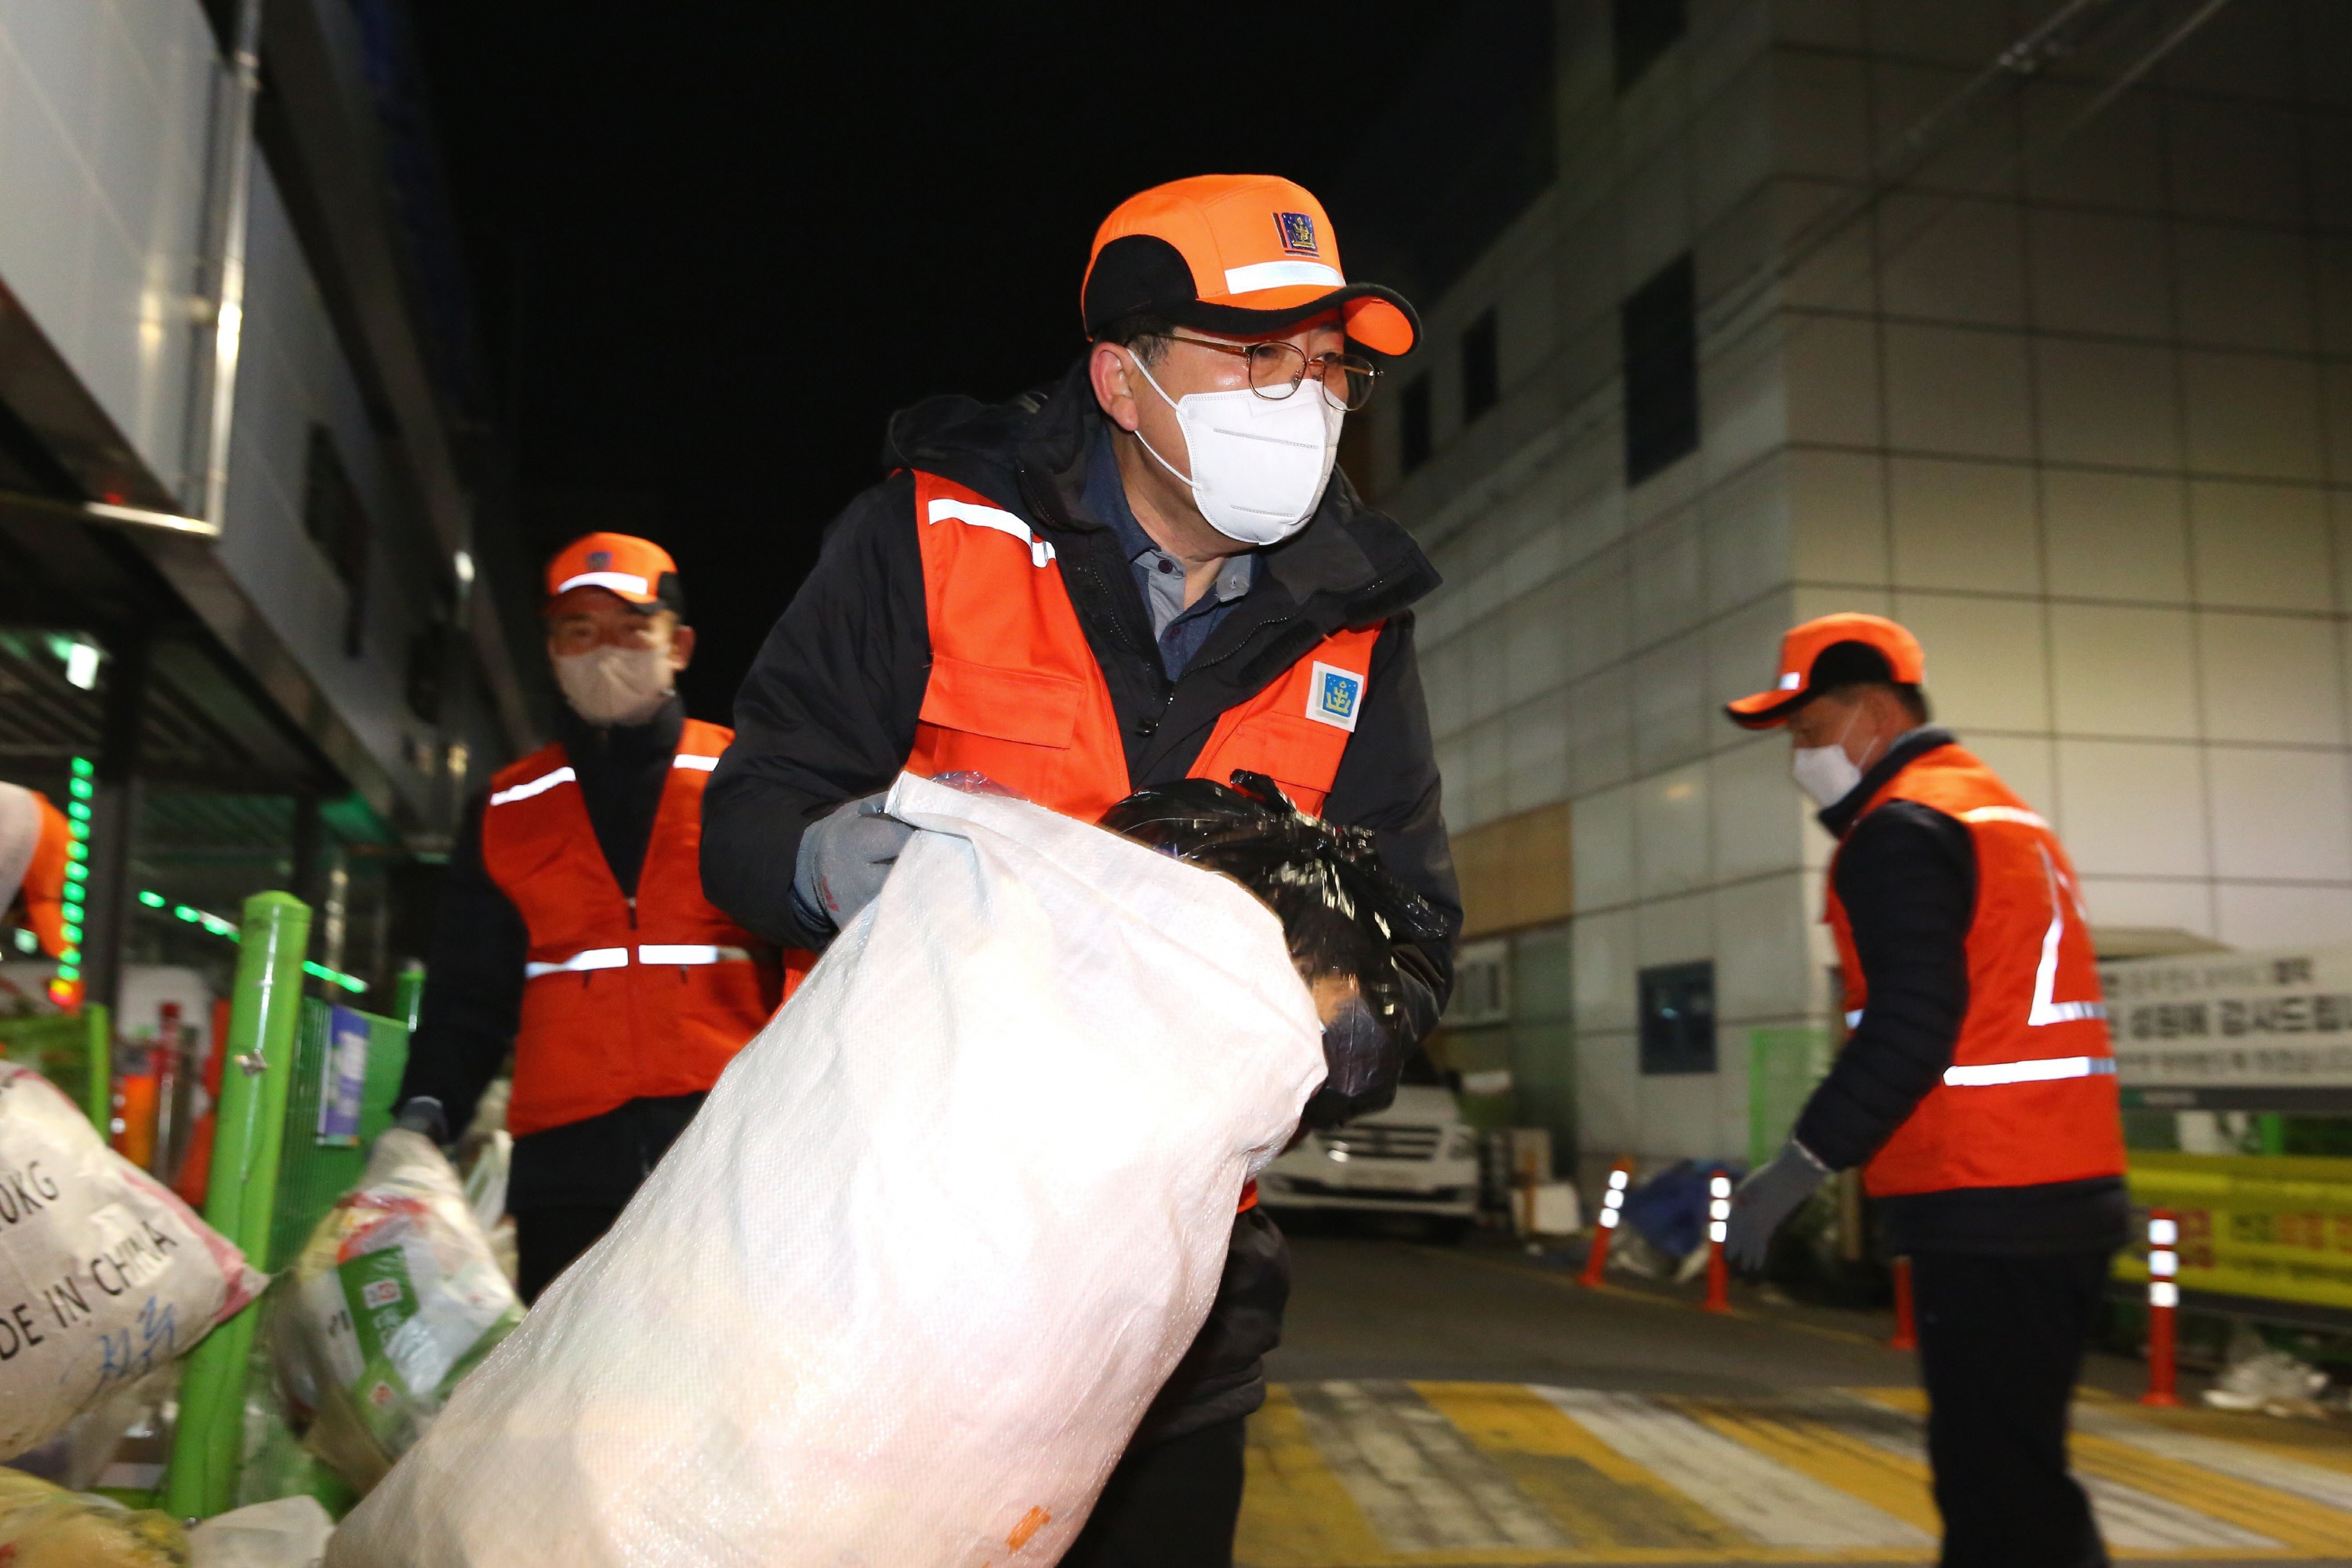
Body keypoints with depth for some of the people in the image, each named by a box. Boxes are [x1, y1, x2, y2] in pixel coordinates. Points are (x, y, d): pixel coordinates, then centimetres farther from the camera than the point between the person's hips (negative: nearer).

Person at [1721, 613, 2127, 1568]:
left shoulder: (1903, 829, -10)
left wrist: (1798, 1168, -17)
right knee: (2017, 1470, 17)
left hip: (1987, 1216, -10)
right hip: (2069, 1199, 10)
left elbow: (1911, 1027, -21)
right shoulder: (2006, 815, 20)